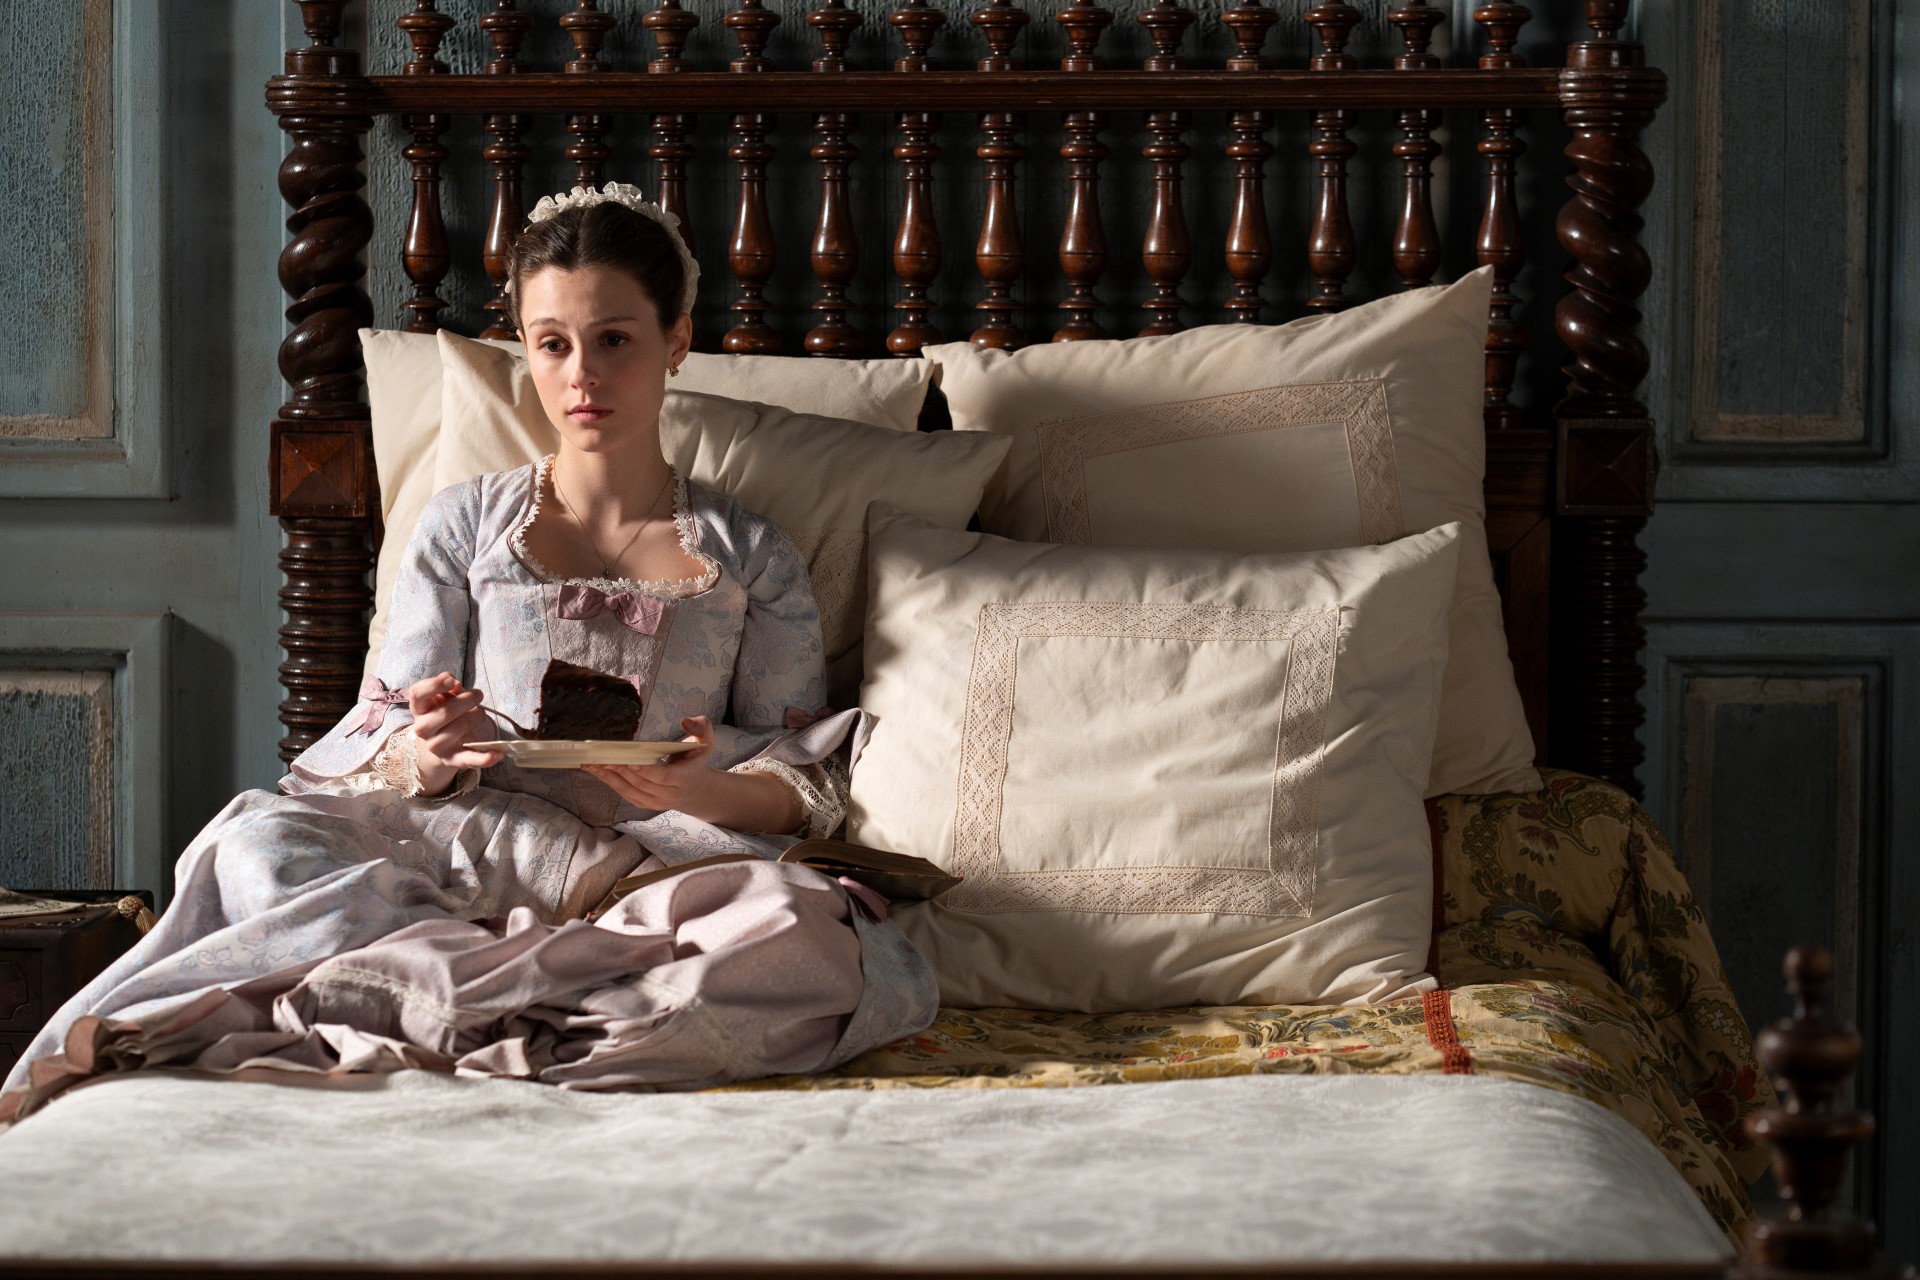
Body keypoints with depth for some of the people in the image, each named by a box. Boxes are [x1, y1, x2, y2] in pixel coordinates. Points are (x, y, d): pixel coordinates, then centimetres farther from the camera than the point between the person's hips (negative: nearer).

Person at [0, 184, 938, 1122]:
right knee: (261, 848, -31)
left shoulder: (752, 560, 16)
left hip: (677, 861, 1)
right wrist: (428, 754, -17)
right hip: (461, 848, -1)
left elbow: (805, 789, 8)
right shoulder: (463, 527, 17)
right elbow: (379, 752, 10)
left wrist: (705, 792, -16)